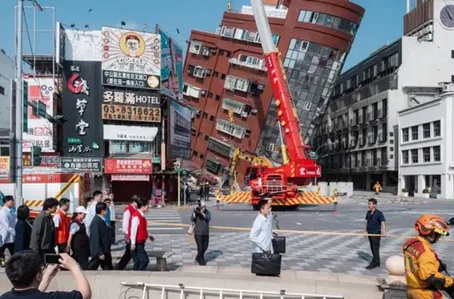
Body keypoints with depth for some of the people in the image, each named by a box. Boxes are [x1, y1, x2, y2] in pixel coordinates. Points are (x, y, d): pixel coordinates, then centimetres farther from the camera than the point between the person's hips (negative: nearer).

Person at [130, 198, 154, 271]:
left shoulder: (141, 215, 11)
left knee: (138, 261, 13)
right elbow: (133, 230, -21)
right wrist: (133, 243, -21)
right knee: (145, 260, -9)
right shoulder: (136, 216, -19)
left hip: (140, 243, 10)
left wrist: (148, 236, 25)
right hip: (137, 243, -10)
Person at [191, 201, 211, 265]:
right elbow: (192, 219, -24)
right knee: (200, 248, -8)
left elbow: (209, 218, -23)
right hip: (198, 233, -4)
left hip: (206, 233, 4)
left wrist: (202, 213, -37)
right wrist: (195, 212, -38)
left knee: (205, 247, 14)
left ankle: (198, 258, 36)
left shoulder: (207, 212, -2)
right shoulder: (195, 213, -8)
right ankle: (201, 261, 9)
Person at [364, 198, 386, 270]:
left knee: (375, 248, -3)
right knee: (372, 248, 13)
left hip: (376, 234, -7)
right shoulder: (368, 213, 7)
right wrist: (366, 231, 20)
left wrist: (383, 231, -34)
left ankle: (375, 263, 4)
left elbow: (383, 223, -21)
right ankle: (376, 262, 25)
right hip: (370, 233, 7)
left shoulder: (379, 213, -13)